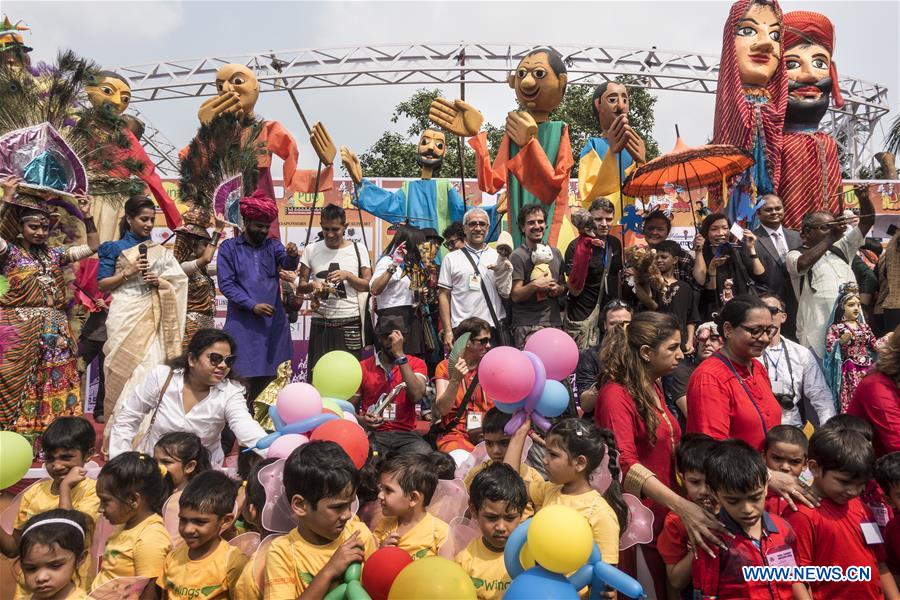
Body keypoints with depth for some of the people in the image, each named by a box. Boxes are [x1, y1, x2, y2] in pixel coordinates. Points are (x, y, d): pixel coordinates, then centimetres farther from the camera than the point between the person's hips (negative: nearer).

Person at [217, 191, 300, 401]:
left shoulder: (273, 245, 10)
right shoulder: (229, 248, 2)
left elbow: (288, 264, -10)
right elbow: (226, 284, -5)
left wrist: (292, 256, -33)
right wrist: (252, 305, -15)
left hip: (274, 321, 3)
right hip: (242, 323, -3)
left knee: (272, 376, 8)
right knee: (243, 376, -3)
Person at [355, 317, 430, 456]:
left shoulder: (416, 364, 5)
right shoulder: (363, 367, 7)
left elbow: (416, 396, -15)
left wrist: (400, 355, -15)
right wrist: (362, 421, -13)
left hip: (406, 434, 1)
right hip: (373, 435, 0)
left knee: (425, 454, -31)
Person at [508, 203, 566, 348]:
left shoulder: (555, 253, 14)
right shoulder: (518, 256, -5)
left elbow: (564, 285, 23)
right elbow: (515, 295, -8)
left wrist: (558, 289, 1)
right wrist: (534, 285, -24)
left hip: (554, 322, 5)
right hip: (527, 326, -5)